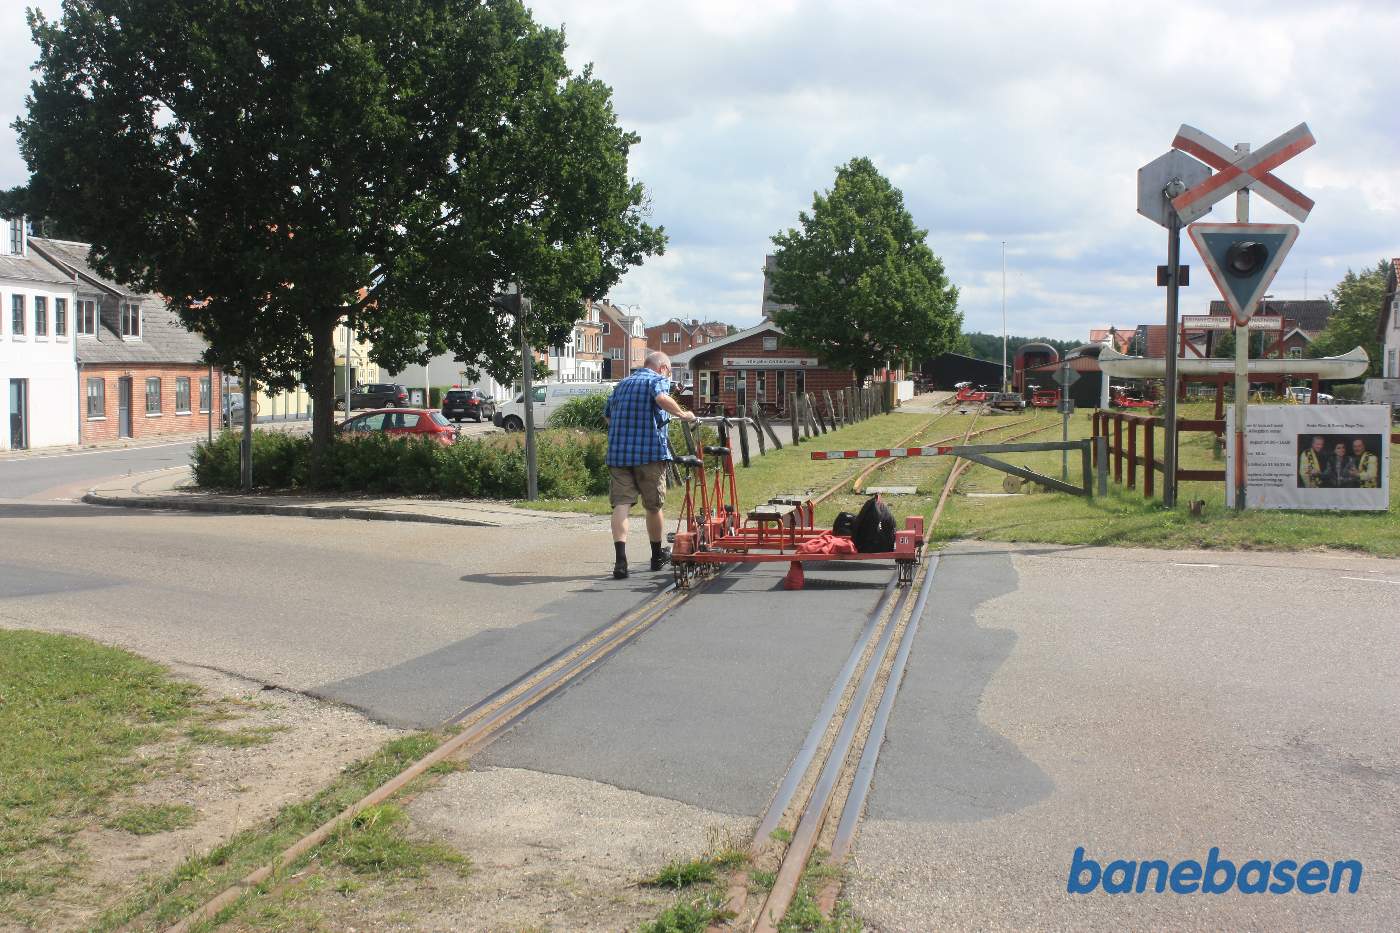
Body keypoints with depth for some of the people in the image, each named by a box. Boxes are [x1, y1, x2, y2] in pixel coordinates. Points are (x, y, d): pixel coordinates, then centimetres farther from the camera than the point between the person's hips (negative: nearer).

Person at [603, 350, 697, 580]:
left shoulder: (622, 384, 21)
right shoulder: (658, 380, 2)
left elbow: (607, 415, 26)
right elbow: (662, 399, -21)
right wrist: (682, 414, -8)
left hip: (618, 452, 4)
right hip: (650, 451, -4)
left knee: (621, 504, -5)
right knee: (653, 506, 11)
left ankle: (620, 560, -20)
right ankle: (657, 556, 28)